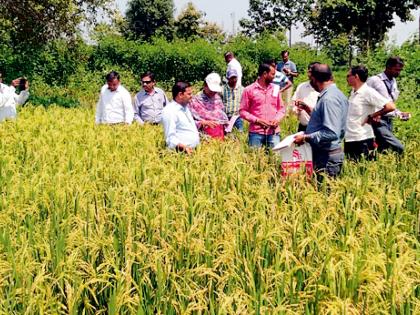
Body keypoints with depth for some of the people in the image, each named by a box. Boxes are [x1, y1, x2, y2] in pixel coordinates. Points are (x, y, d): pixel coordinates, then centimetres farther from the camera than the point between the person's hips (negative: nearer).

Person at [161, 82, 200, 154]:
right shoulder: (169, 111, -8)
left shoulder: (185, 107, 20)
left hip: (197, 147, 9)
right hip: (183, 150, -9)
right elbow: (170, 138, -15)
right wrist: (183, 147, -29)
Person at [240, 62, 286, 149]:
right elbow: (243, 111, -1)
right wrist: (257, 120, -13)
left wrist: (277, 119, -3)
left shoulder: (275, 89, 12)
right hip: (256, 133, -3)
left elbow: (282, 109, 17)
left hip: (274, 133, 3)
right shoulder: (249, 90, 1)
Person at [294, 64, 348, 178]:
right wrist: (308, 109, 21)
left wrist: (305, 138, -21)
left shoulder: (329, 99, -20)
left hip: (327, 157, -10)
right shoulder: (336, 93, 12)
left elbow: (331, 133, -27)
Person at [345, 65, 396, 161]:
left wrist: (371, 116, -14)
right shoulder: (353, 92, 10)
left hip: (362, 140, -8)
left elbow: (390, 106, -21)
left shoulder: (368, 92, -13)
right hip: (349, 139, 8)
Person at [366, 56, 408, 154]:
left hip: (389, 122, 8)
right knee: (398, 148, -21)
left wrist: (400, 114, 9)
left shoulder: (394, 82, 17)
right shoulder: (374, 80, -7)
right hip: (378, 122, -8)